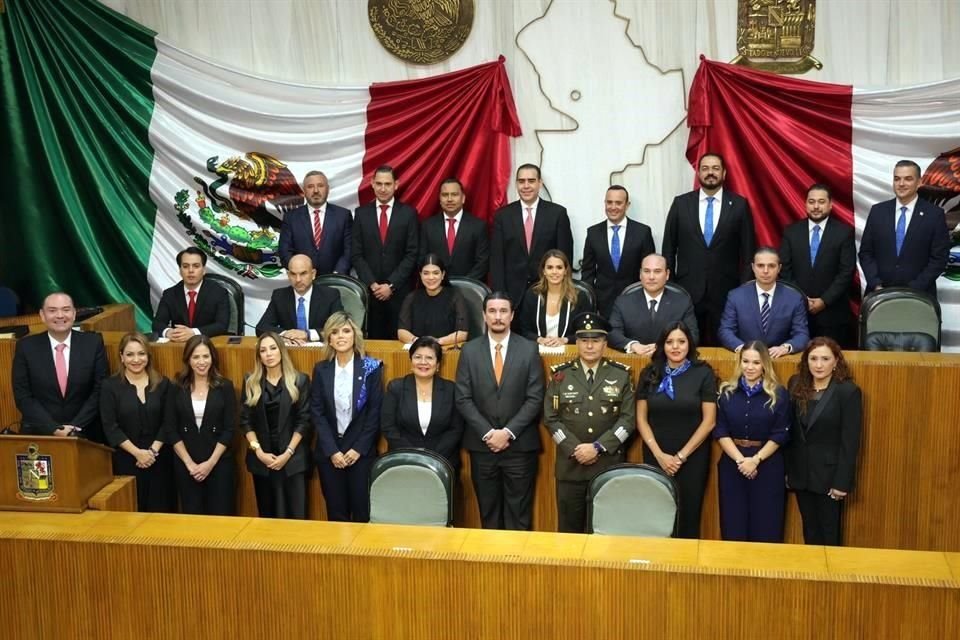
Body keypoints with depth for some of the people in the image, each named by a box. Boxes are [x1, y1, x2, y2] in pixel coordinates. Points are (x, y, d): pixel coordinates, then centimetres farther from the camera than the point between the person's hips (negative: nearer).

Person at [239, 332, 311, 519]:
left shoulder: (299, 381, 0)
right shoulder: (250, 382, 5)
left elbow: (304, 421, -3)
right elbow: (245, 421, 3)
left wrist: (287, 453, -10)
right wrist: (259, 452, -8)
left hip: (293, 458, -2)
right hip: (261, 459, 2)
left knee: (296, 514, -4)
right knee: (267, 513, 8)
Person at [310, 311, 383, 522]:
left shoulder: (371, 368, -2)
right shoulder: (321, 370, 3)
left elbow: (375, 412, -4)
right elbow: (317, 412, 0)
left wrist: (358, 449, -10)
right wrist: (332, 450, -8)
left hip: (361, 451, -2)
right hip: (328, 452, 2)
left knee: (362, 511, 0)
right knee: (335, 512, 7)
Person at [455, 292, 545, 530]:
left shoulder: (529, 349, 0)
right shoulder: (469, 350, 3)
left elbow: (535, 399, -4)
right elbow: (463, 399, 0)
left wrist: (508, 432, -12)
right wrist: (488, 433, -10)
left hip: (520, 445, -1)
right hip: (481, 444, 1)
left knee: (518, 515, 4)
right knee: (488, 513, 9)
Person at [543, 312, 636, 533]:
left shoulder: (621, 375, 3)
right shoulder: (560, 374, 3)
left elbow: (628, 419, -3)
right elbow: (551, 418, 0)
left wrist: (598, 447, -12)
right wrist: (574, 449, -11)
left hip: (609, 465, 0)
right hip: (570, 465, 0)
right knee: (569, 530, 7)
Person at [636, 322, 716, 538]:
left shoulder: (703, 374, -4)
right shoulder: (649, 374, 3)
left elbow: (709, 421, -6)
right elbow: (641, 419, 3)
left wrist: (681, 456, -9)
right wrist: (659, 455, -8)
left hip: (692, 458, -2)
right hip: (656, 457, 2)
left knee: (688, 516, 4)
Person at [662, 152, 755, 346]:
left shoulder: (739, 205, 2)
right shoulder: (681, 203, 5)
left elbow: (748, 251, 4)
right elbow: (669, 248, 8)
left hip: (726, 292, -1)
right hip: (687, 291, 1)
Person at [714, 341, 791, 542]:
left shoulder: (778, 394, -2)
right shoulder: (727, 392, 3)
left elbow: (781, 434, -5)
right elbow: (720, 431, -1)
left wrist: (755, 460, -14)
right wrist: (740, 460, -13)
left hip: (767, 465, -2)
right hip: (732, 463, 2)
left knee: (765, 526, 3)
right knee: (733, 525, 6)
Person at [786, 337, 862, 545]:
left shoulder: (848, 391, -13)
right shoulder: (796, 384, 2)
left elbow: (850, 442, -13)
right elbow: (789, 431, 5)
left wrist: (842, 482, -15)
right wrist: (787, 469, 5)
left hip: (829, 474, -4)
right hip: (801, 473, 4)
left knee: (829, 533, 8)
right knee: (809, 532, 15)